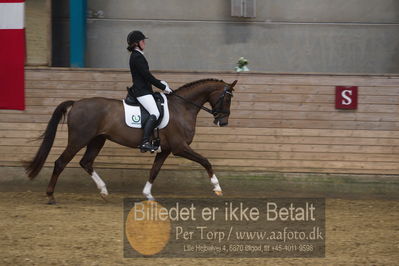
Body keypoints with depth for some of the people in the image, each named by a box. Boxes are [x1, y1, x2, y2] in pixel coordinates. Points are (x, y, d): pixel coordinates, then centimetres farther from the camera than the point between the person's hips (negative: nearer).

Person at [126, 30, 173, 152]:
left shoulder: (137, 56, 18)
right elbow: (148, 77, -17)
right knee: (155, 113, -23)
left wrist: (160, 83, 16)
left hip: (144, 90, 11)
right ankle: (145, 142, -32)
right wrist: (163, 87, -9)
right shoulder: (137, 57, -14)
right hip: (141, 91, -11)